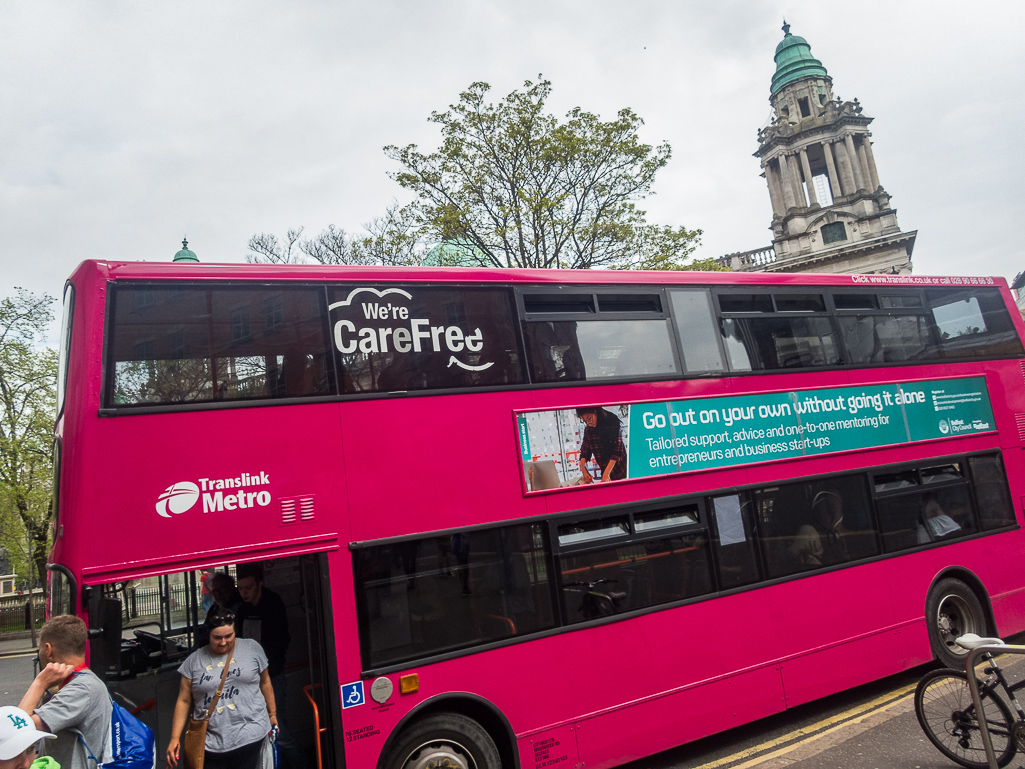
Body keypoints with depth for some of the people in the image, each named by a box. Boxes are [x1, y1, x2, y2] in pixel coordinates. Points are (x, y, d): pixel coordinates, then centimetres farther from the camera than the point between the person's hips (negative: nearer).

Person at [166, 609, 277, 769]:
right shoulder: (194, 661, 5)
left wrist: (272, 714, 14)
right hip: (210, 742, 1)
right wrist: (175, 738, 1)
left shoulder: (252, 648, 4)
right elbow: (183, 701, 7)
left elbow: (265, 682, 11)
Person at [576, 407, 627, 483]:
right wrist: (584, 471, -17)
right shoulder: (588, 430, -2)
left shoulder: (613, 423, -14)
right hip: (605, 471, 3)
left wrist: (606, 473, -27)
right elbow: (584, 453, 2)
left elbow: (616, 451, -19)